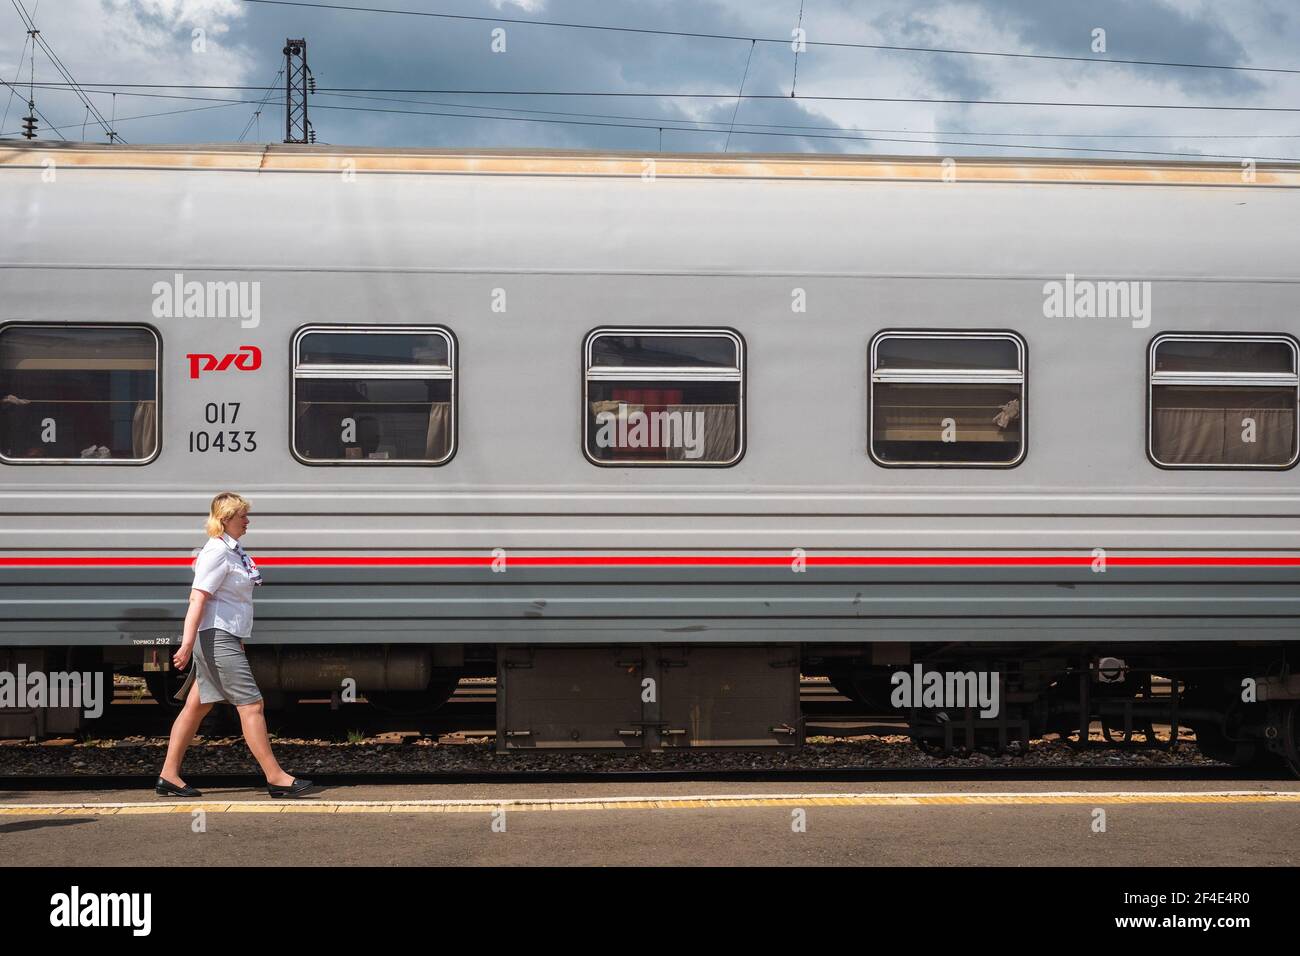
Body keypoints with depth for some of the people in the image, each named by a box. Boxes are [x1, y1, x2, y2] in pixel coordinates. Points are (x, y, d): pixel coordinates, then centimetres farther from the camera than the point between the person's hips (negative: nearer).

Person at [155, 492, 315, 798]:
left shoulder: (233, 551, 15)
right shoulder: (216, 552, -14)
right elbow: (198, 599, -21)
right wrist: (188, 643, -27)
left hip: (227, 638, 10)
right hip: (216, 637, -10)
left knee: (197, 706, 11)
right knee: (251, 704, -9)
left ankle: (168, 776, 14)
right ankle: (276, 778, -7)